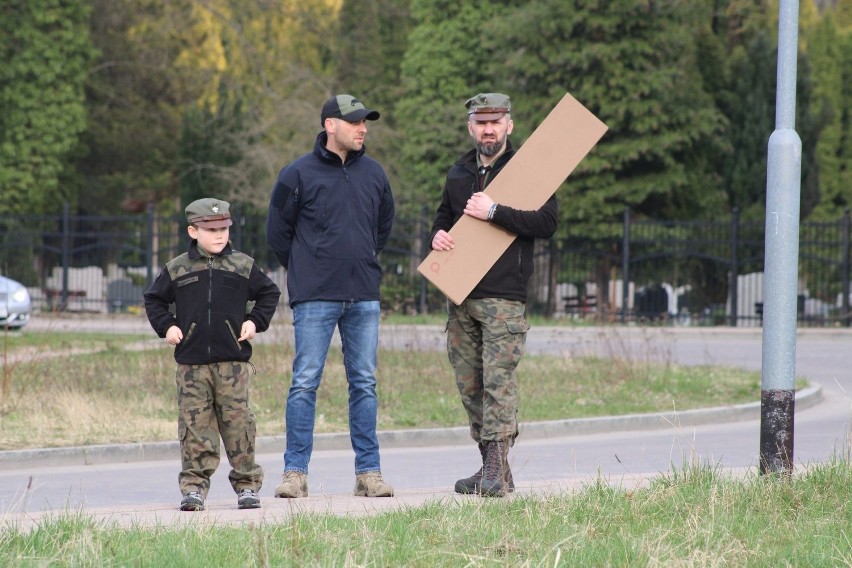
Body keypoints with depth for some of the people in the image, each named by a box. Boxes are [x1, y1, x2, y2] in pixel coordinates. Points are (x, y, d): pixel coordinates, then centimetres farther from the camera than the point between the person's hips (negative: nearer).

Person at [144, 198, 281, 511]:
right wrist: (167, 327, 4)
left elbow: (269, 293, 17)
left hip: (233, 361, 0)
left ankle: (247, 483, 7)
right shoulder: (177, 270, 5)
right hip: (191, 363, 0)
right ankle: (194, 485, 2)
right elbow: (154, 299, 17)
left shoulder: (243, 266, 6)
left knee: (238, 421, -1)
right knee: (194, 424, -2)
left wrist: (255, 321, 4)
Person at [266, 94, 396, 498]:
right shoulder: (298, 174, -4)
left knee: (364, 382, 5)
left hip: (364, 297, 4)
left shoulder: (373, 174, 9)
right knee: (305, 382, -4)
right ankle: (295, 472, 0)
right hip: (314, 298, -4)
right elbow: (278, 232, 5)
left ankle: (368, 471, 9)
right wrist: (306, 271, 8)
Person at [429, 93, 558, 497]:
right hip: (460, 296, 7)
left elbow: (547, 223, -13)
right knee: (469, 384, 6)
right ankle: (491, 468, 13)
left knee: (498, 379, -13)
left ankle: (496, 472, -16)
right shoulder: (458, 174, 17)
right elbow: (444, 216, 30)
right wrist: (438, 235, 6)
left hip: (504, 297, -6)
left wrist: (494, 212, -18)